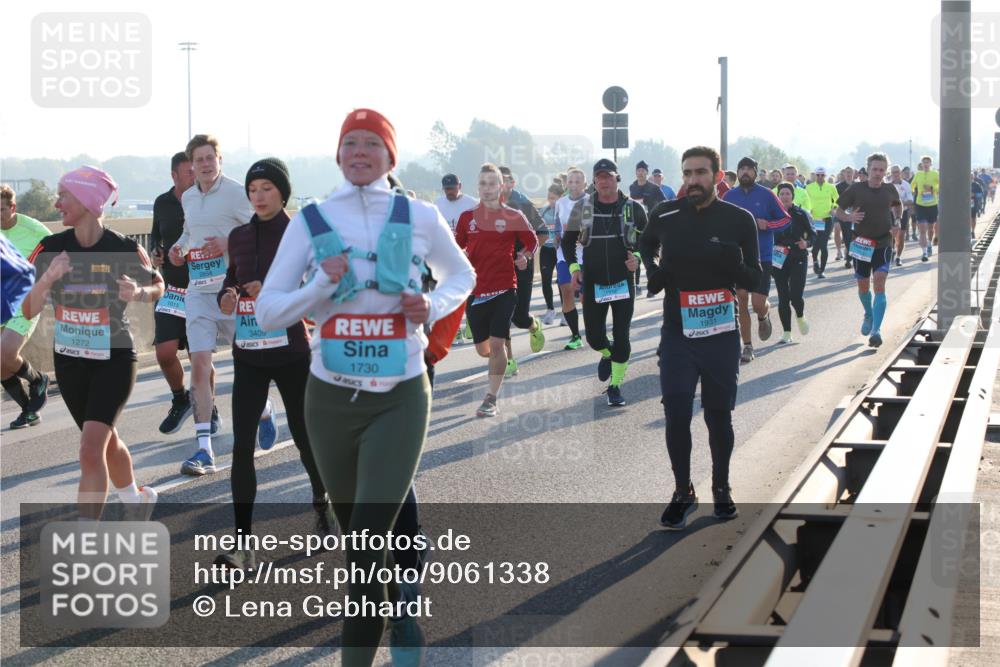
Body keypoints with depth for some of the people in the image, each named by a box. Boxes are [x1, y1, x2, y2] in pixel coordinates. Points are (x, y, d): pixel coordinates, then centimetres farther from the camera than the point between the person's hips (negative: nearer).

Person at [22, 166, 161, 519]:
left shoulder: (124, 250, -15)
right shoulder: (52, 248, -7)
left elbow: (157, 285, 3)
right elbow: (29, 312, -6)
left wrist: (139, 293, -20)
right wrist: (47, 278, -24)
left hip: (114, 360, -5)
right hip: (68, 360, 5)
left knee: (90, 450, -17)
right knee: (105, 441, 21)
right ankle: (136, 497, 48)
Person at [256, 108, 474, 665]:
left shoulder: (421, 217, -1)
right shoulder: (312, 220, 0)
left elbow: (462, 274, 17)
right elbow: (267, 312, 0)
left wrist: (434, 307, -3)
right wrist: (319, 286, -17)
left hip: (400, 398, -2)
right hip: (331, 398, 2)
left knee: (368, 542, -15)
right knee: (356, 534, 17)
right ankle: (404, 619, 44)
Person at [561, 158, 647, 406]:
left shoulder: (633, 209, -3)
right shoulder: (583, 208, 0)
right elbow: (568, 240, 11)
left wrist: (638, 258, -11)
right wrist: (573, 267, -3)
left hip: (623, 282, -1)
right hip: (593, 283, 1)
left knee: (621, 336, -2)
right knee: (594, 336, 4)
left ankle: (615, 386, 12)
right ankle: (607, 354, 40)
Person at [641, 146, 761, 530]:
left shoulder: (739, 220, -5)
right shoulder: (665, 215, -1)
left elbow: (755, 280, -1)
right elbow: (646, 244, 22)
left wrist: (734, 266, -23)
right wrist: (654, 271, 2)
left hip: (721, 335, 0)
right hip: (677, 335, 1)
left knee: (719, 416, 10)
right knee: (676, 416, -3)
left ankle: (721, 488, 29)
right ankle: (683, 493, 13)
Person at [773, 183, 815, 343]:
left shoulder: (801, 214, -1)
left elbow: (813, 234, 4)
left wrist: (806, 243, -17)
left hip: (798, 259, -2)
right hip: (779, 259, 2)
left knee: (796, 296, -11)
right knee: (783, 297, 1)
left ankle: (800, 316, 24)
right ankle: (786, 332, 10)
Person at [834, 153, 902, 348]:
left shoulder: (889, 190, 2)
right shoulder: (856, 189, -3)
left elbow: (898, 205, 23)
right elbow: (838, 211, 4)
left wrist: (897, 220, 4)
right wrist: (850, 217, -17)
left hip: (883, 244, -1)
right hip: (862, 244, 1)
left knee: (879, 284, -15)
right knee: (863, 285, 12)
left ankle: (876, 330, -18)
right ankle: (869, 315, 44)